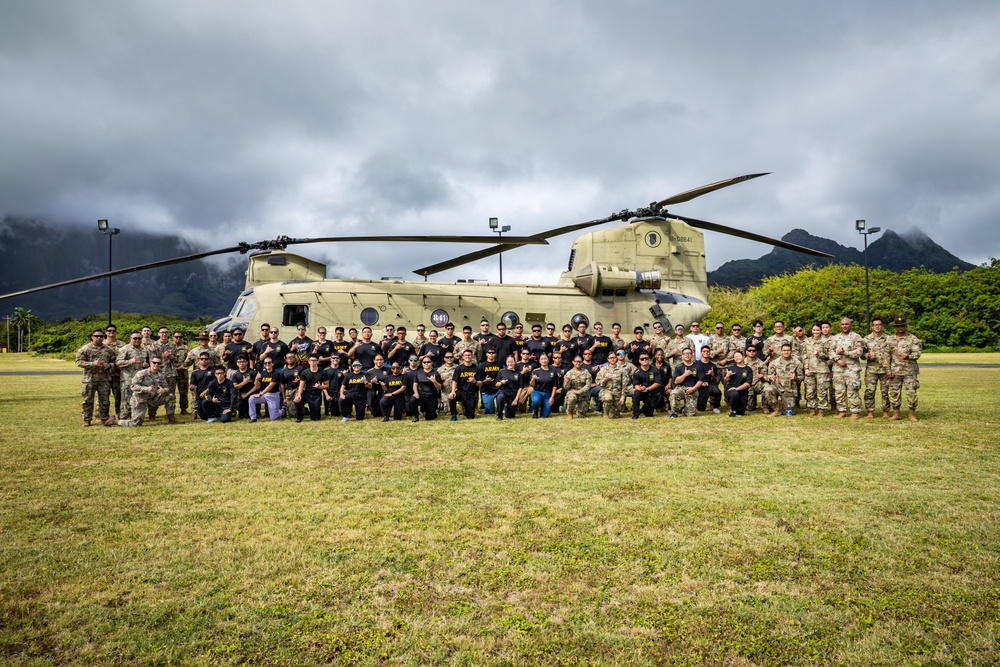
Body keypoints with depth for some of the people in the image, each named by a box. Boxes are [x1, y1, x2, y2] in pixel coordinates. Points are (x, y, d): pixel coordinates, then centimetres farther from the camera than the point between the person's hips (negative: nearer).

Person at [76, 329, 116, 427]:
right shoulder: (85, 349, -1)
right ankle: (86, 419, 13)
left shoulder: (108, 349, 10)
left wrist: (109, 365, -7)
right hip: (90, 378, -3)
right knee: (88, 399, 3)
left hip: (105, 378, 3)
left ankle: (104, 418, 16)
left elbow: (114, 361, 16)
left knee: (105, 399, 6)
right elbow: (79, 362, -5)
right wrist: (93, 364, -18)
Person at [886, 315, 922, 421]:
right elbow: (887, 356, 10)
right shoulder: (890, 339, 10)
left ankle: (911, 414, 8)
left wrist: (909, 356, -28)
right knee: (894, 392, 4)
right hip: (895, 371, 2)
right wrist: (888, 369, 2)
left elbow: (917, 353, -6)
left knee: (911, 392, -3)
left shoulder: (913, 339, 2)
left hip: (910, 371, -2)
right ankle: (895, 413, 14)